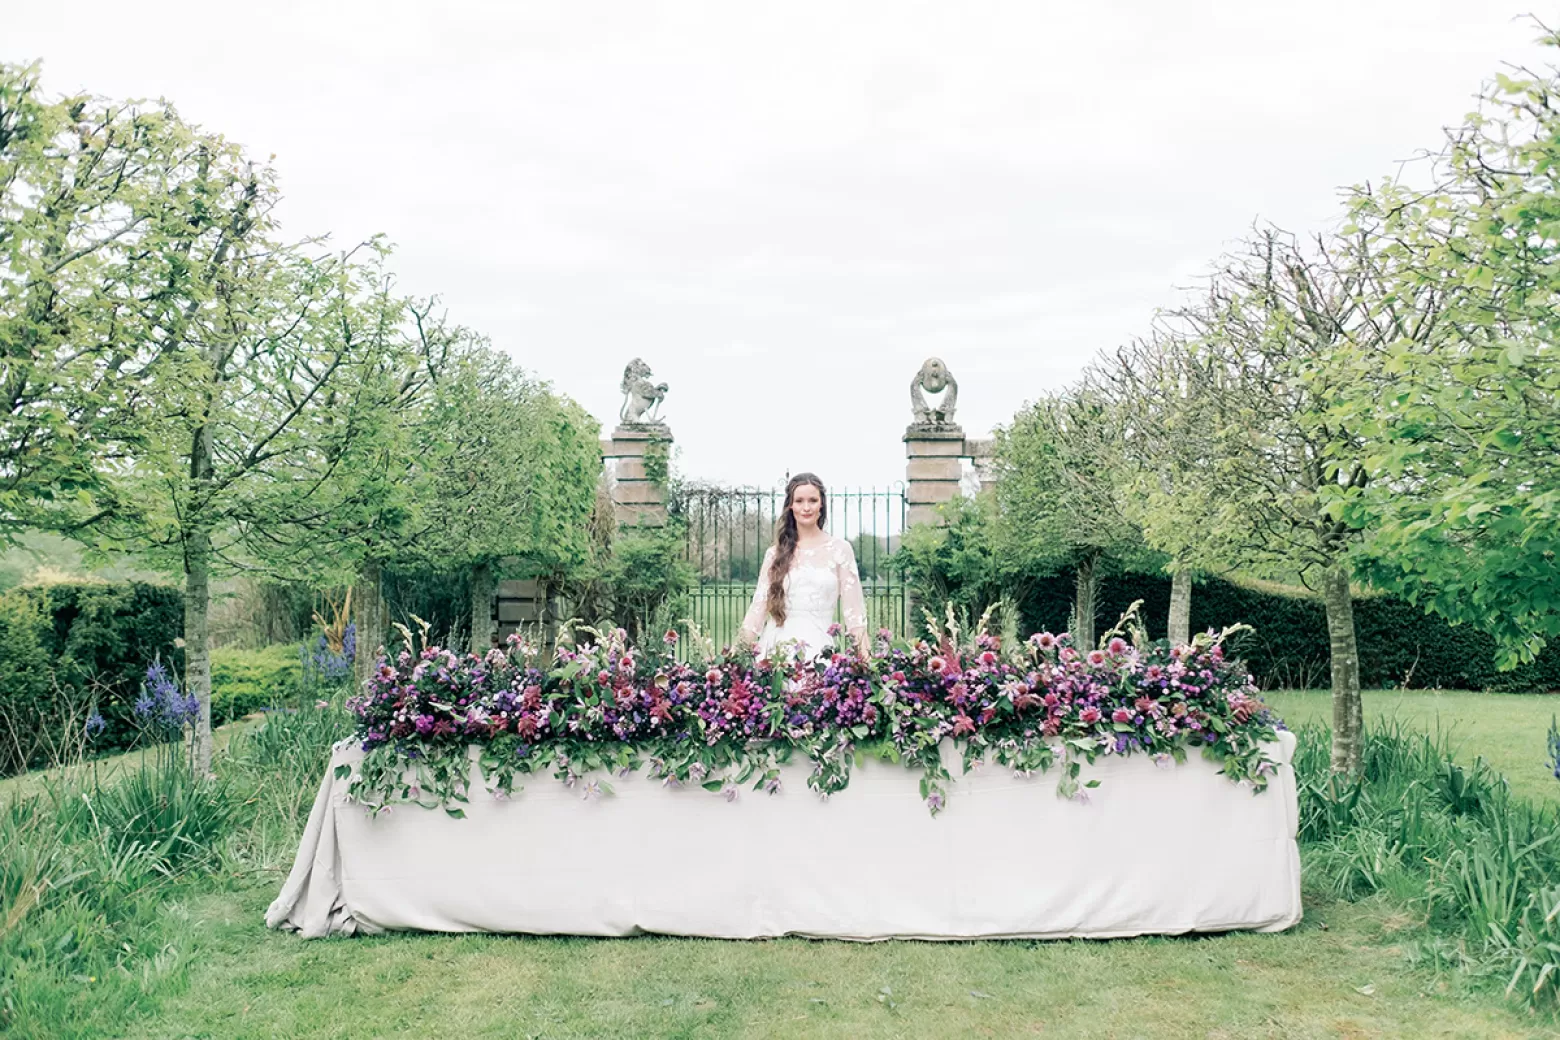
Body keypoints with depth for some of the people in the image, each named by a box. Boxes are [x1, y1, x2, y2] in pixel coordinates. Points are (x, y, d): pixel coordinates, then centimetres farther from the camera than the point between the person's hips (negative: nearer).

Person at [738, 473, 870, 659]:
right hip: (775, 644, 1)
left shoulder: (839, 549, 4)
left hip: (817, 645, -1)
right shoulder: (775, 553, 9)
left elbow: (852, 609, 2)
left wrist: (863, 656, -7)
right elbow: (759, 606, 7)